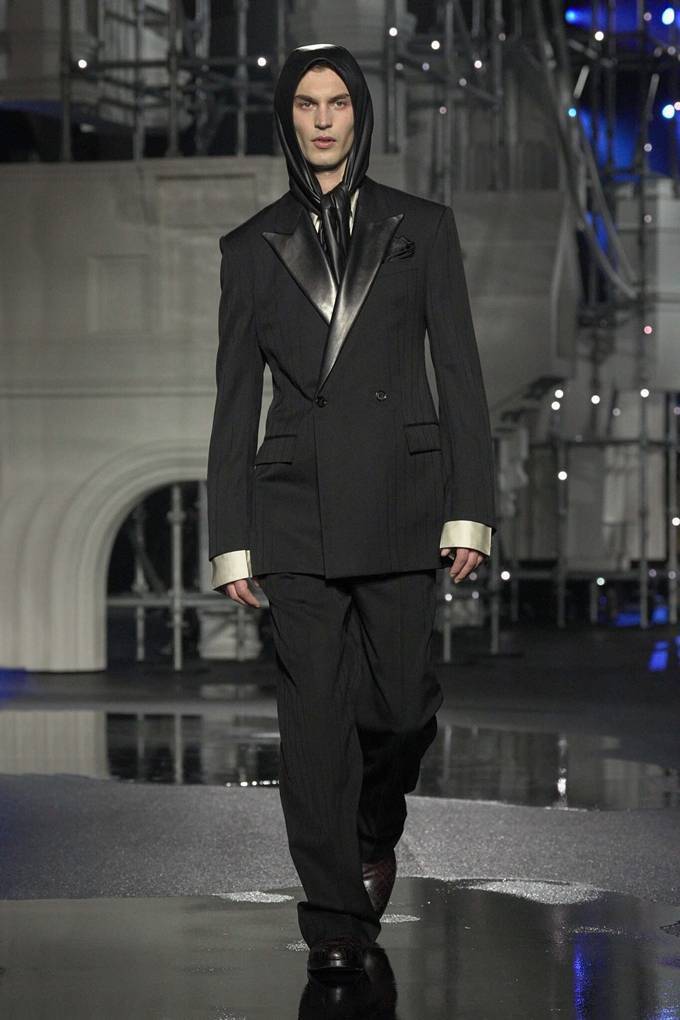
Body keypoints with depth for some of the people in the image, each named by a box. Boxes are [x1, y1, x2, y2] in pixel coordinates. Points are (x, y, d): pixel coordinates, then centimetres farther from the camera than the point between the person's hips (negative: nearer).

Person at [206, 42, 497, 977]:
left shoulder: (421, 228, 7)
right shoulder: (252, 248, 9)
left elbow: (460, 374, 4)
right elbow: (235, 401, 8)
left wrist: (470, 509, -4)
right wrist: (230, 540, 3)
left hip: (400, 493, 0)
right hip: (296, 504, 0)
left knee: (399, 699, 1)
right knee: (314, 712, -3)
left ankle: (375, 835, 32)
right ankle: (336, 920, 4)